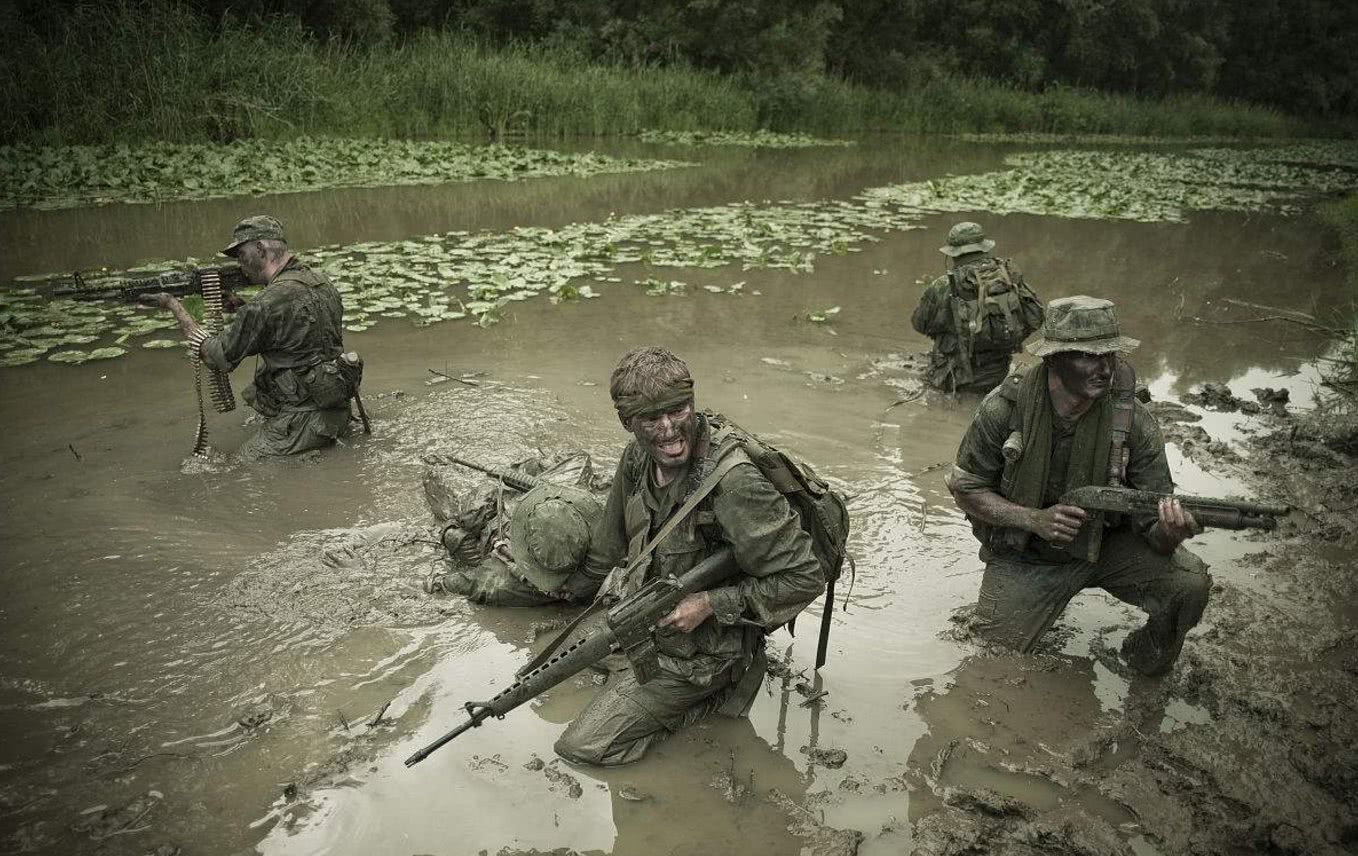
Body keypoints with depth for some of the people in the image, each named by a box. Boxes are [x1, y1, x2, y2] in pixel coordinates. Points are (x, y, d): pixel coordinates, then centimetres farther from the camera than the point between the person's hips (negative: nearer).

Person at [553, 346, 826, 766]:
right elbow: (608, 550, 11)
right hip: (639, 614, 8)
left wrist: (711, 604, -26)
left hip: (695, 651, -8)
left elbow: (805, 577, -25)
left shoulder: (733, 483, -32)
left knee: (579, 746, -8)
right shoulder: (637, 458, -9)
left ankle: (718, 690, 3)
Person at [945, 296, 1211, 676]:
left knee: (1190, 583, -21)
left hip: (1106, 545, 1)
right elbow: (965, 489, -11)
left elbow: (1153, 528, -14)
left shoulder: (1133, 421, -18)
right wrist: (1035, 519, -25)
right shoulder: (1005, 408, -21)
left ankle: (1148, 659, 11)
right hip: (1023, 556, -1)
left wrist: (1169, 532, -40)